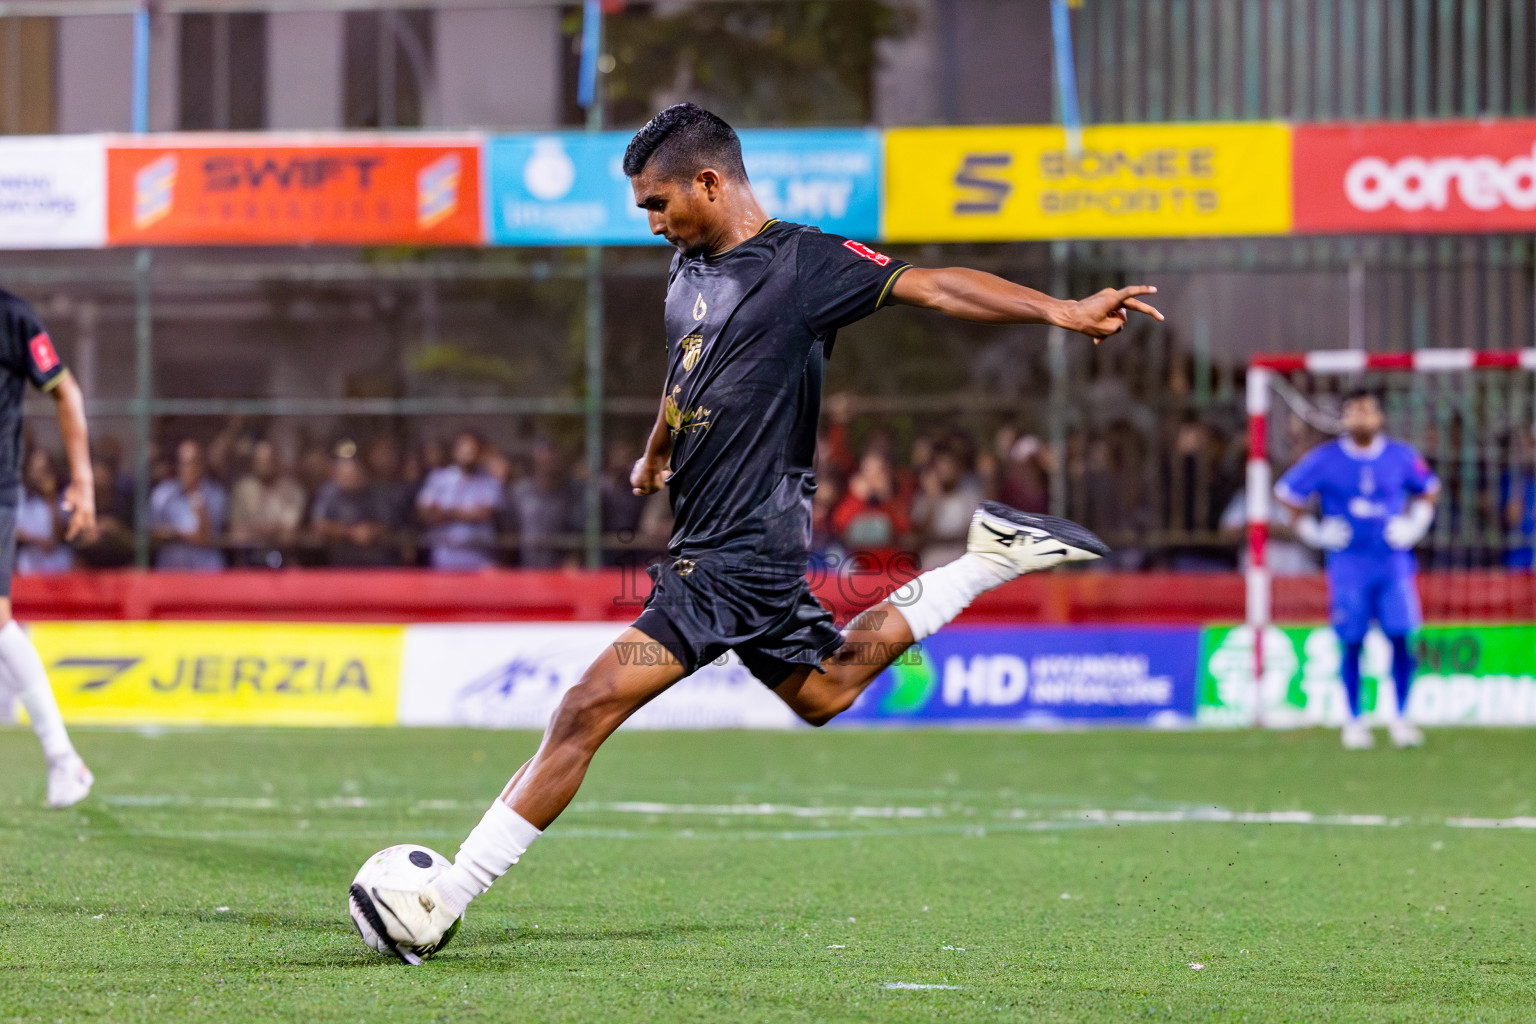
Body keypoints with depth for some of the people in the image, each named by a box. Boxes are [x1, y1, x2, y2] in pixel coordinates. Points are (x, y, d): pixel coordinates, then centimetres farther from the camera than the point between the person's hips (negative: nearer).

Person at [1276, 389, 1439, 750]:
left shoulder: (1401, 456, 4)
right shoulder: (1324, 459, -2)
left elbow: (1429, 489, 21)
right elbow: (1286, 493, 8)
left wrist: (1415, 524, 8)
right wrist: (1312, 531, 2)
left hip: (1393, 561, 1)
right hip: (1348, 564, -1)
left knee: (1401, 639, -6)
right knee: (1352, 644, -2)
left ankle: (1400, 718, 6)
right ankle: (1354, 721, 9)